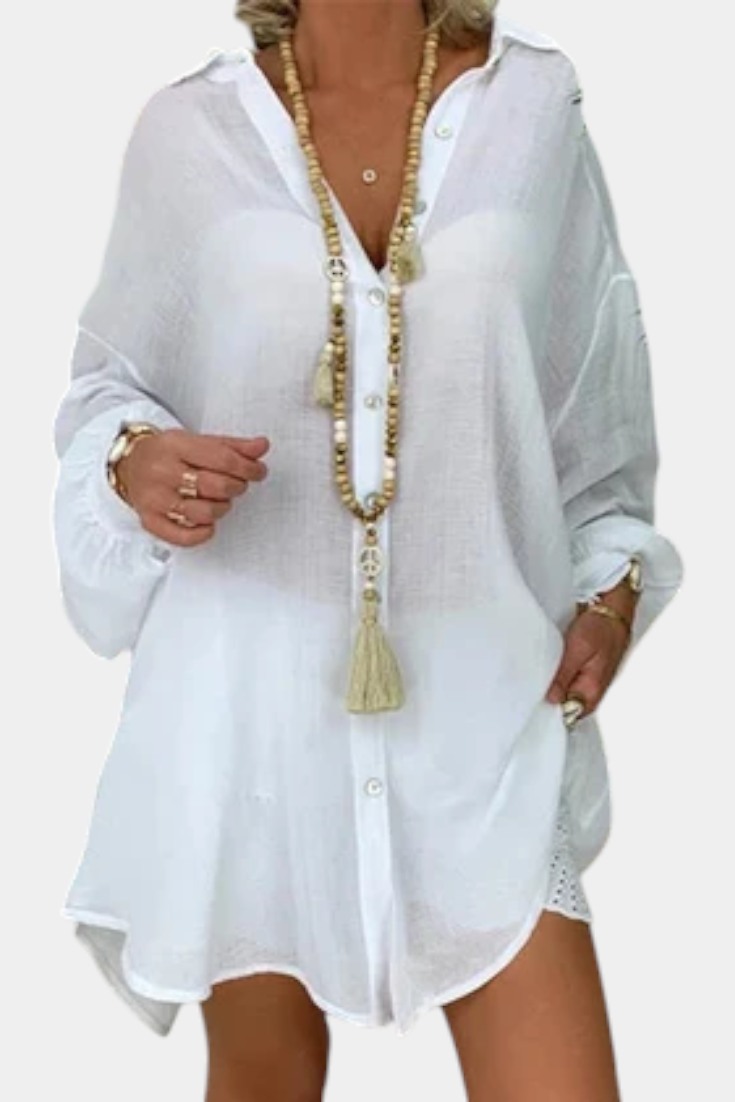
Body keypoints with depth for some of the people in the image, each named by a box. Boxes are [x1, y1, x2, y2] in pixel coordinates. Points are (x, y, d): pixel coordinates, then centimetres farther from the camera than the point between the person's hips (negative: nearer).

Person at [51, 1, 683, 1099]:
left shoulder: (535, 105, 1)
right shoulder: (189, 130, -1)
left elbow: (593, 379, 10)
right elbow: (107, 380, 8)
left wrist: (612, 579, 0)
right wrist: (135, 461, -13)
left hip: (479, 681, 1)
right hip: (254, 679, 0)